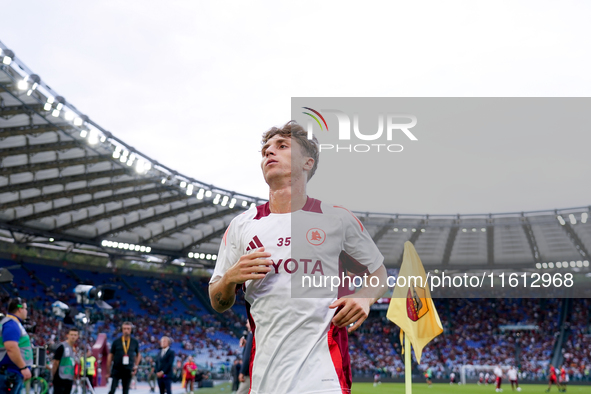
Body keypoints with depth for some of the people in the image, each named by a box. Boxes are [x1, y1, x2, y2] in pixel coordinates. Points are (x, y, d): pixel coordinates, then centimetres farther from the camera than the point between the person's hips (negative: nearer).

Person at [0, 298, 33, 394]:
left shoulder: (13, 323, 20)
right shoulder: (12, 324, -13)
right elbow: (11, 348, -25)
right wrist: (24, 367, -23)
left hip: (14, 374, 11)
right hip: (10, 374, -11)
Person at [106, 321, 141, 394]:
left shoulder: (134, 342, 3)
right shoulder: (116, 341, -2)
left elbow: (138, 354, 19)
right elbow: (110, 356, 3)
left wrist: (136, 365, 5)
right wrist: (107, 371, 3)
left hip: (128, 371, 2)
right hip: (116, 370, -2)